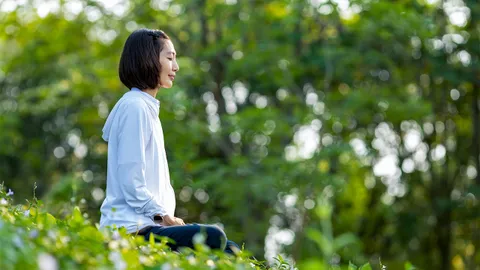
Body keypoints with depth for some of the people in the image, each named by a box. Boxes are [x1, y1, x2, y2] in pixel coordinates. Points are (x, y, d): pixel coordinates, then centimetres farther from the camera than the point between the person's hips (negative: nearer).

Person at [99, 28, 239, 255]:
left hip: (146, 223, 10)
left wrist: (167, 217, 8)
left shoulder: (148, 108, 21)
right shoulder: (135, 107, -10)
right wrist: (164, 216, -11)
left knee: (231, 250, 5)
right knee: (213, 237, -26)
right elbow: (131, 182, -17)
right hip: (130, 227, -10)